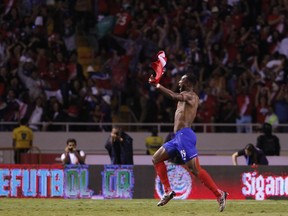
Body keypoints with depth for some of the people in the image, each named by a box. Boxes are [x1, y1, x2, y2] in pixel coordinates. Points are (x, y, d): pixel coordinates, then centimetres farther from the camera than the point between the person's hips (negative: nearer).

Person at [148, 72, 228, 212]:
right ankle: (168, 191, 12)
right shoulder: (185, 96, 23)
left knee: (195, 169, -17)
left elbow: (176, 97, -25)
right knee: (156, 159, 14)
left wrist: (158, 86, -22)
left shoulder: (191, 96, -9)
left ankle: (219, 194, -18)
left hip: (184, 135, -10)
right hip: (178, 136, 10)